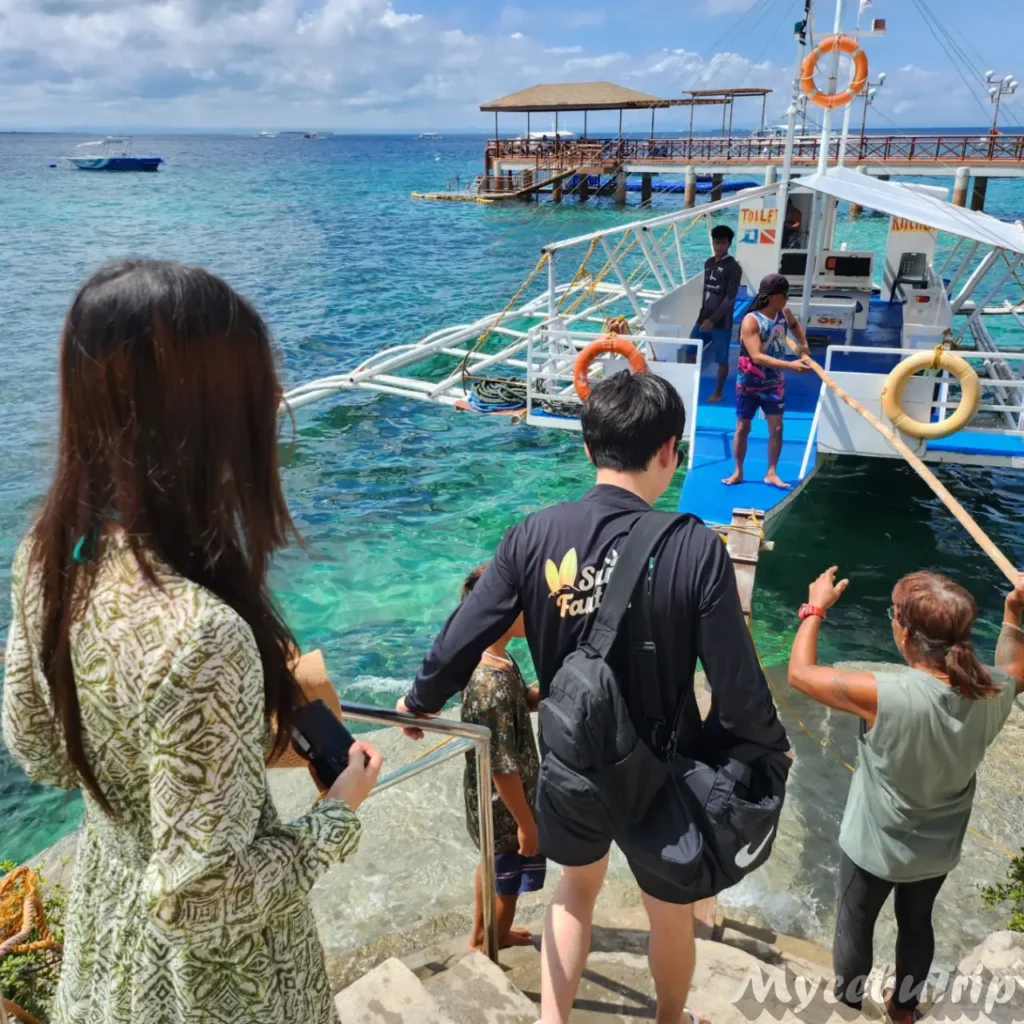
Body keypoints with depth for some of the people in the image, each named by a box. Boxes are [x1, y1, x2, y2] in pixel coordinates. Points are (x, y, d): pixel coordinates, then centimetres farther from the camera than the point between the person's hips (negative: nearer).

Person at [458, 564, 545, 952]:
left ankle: (482, 934, 53)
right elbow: (504, 768, -29)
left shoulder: (496, 659, -7)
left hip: (490, 801, 9)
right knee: (506, 884, 17)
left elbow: (526, 701, 9)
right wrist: (526, 823, -19)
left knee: (492, 866, 31)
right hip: (504, 807, -9)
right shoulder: (494, 685, -35)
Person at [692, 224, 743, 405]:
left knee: (722, 359, 4)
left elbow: (730, 298, -16)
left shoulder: (733, 268, -11)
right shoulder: (708, 263, 9)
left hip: (721, 322, -6)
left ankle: (718, 392, 17)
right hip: (703, 318, 6)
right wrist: (703, 314, 13)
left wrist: (713, 319, -21)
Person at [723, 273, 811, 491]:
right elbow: (757, 356, -32)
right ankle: (738, 472, 20)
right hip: (749, 384, -5)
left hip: (774, 383, 5)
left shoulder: (784, 313, -4)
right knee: (743, 427, 7)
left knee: (776, 428, 3)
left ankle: (771, 473, 16)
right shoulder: (751, 321, -22)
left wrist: (804, 346, 10)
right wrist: (790, 365, -38)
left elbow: (795, 325, 24)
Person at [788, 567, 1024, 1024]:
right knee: (917, 925, 31)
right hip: (939, 851, 5)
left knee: (854, 926, 24)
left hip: (873, 848, -4)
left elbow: (800, 672, -24)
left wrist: (815, 608, -13)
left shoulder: (886, 696, -38)